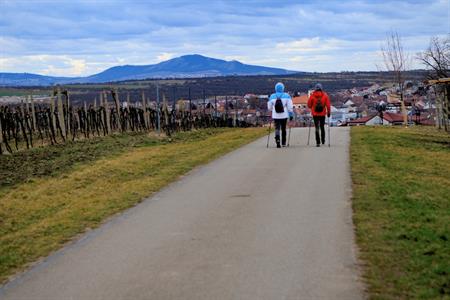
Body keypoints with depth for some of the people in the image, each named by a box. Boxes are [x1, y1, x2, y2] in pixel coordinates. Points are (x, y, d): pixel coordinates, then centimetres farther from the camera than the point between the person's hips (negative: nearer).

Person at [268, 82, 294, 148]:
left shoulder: (272, 96, 1)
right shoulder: (286, 96, -3)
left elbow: (269, 107, 10)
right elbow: (290, 106, -5)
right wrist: (291, 114, 2)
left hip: (275, 116, 0)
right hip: (284, 115, 0)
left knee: (277, 128, 0)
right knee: (283, 129, 14)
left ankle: (277, 139, -26)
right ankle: (283, 143, 23)